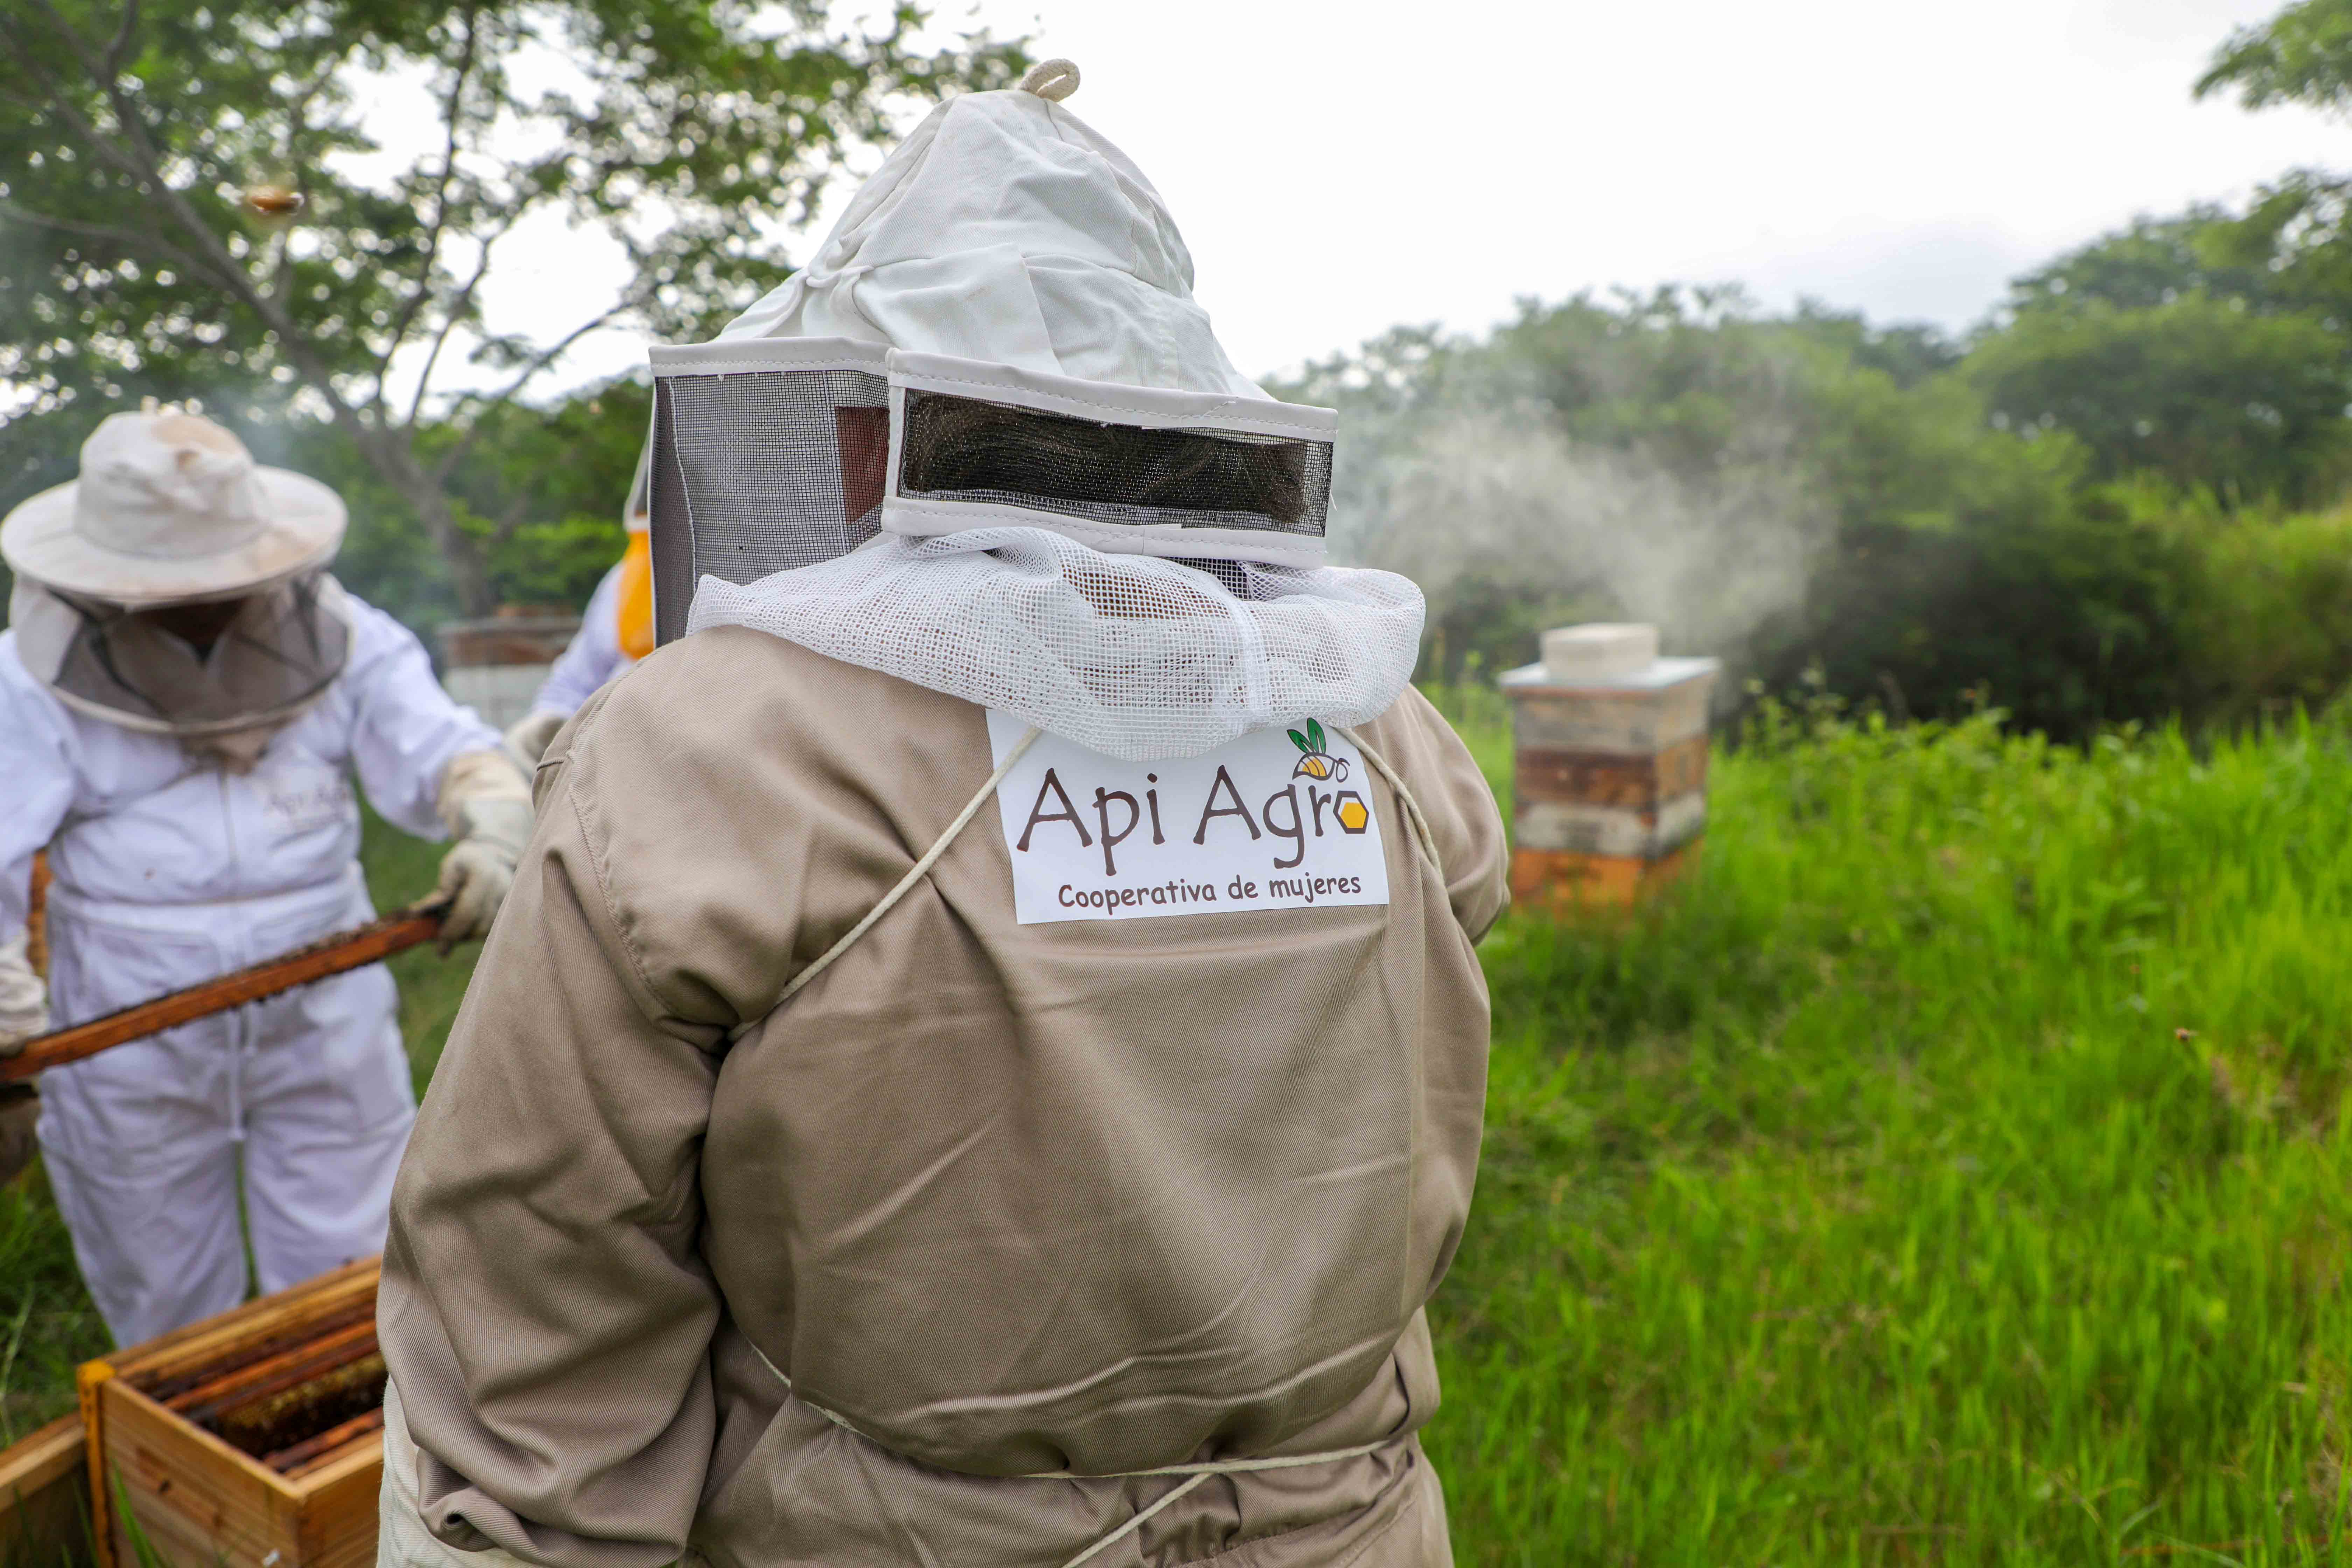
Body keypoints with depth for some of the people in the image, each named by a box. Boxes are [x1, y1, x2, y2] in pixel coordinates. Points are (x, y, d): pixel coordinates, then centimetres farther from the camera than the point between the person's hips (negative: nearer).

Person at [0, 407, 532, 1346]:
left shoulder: (337, 635, -3)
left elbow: (445, 754, -11)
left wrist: (492, 831, -35)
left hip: (326, 1026, 1)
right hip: (130, 1048, 0)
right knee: (167, 1316, 18)